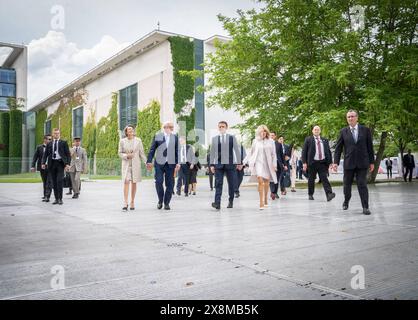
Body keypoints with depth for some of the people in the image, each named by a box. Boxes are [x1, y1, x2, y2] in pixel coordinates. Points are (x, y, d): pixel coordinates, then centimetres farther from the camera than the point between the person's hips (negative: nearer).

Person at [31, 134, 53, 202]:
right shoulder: (39, 147, 6)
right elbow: (35, 157, 5)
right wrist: (33, 166, -5)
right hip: (42, 168, 2)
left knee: (49, 182, -9)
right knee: (44, 182, 13)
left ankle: (47, 197, -11)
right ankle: (45, 195, 24)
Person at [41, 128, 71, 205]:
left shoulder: (63, 143, 6)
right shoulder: (49, 144, 14)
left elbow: (68, 154, 2)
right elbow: (45, 154, 11)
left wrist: (67, 164, -10)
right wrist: (43, 163, -4)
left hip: (60, 163, -3)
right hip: (52, 163, 3)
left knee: (59, 181, -13)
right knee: (54, 182, 5)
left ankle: (60, 199, -7)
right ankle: (56, 199, 12)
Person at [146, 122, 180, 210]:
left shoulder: (175, 137, 9)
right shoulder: (157, 136, 4)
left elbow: (176, 151, 9)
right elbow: (152, 150, 5)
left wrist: (177, 163, 3)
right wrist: (149, 161, -1)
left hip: (170, 164, 2)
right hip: (159, 163, -1)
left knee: (170, 184, 2)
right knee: (159, 182, -7)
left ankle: (166, 203, 14)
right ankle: (160, 200, 15)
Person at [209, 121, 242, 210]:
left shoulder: (232, 137, 6)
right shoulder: (214, 138, 9)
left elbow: (237, 150, 6)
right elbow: (212, 152, 9)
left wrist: (239, 162, 1)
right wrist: (212, 164, 4)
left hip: (230, 164, 0)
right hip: (218, 164, 0)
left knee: (231, 184, 6)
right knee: (218, 183, -8)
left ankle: (230, 201, 21)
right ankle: (217, 203, -12)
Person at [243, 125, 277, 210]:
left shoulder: (271, 142, 5)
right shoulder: (255, 141, 7)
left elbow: (274, 154, 7)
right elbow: (251, 153, 14)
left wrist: (274, 165, -1)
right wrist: (244, 162, 10)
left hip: (268, 164, 1)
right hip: (258, 163, -1)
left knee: (266, 183, 9)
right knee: (260, 181, -15)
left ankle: (265, 200, 29)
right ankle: (261, 203, -16)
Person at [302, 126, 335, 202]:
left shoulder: (325, 140, 15)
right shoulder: (308, 139, 5)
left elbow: (328, 151, 15)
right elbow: (304, 151, 1)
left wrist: (330, 162, 7)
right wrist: (304, 163, -7)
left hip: (323, 163, 2)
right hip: (312, 163, -1)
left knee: (324, 179, -9)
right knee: (311, 180, 6)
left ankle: (329, 194, -19)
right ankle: (310, 195, 19)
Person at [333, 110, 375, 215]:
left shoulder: (365, 130, 4)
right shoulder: (343, 131, 4)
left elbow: (370, 147, 6)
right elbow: (338, 148, 3)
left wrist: (372, 162, 4)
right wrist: (335, 162, -5)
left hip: (362, 163, -1)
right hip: (348, 163, 1)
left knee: (362, 185, -4)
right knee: (347, 185, 10)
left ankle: (365, 207, 1)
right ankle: (346, 202, 33)